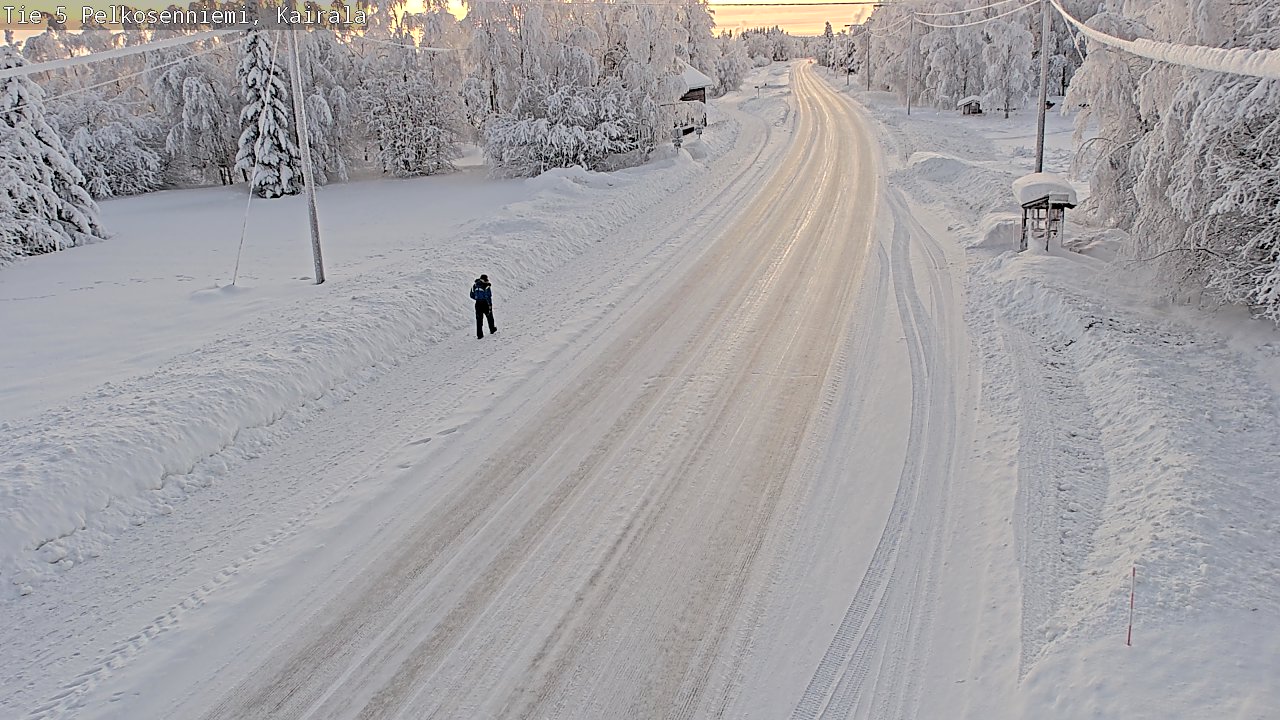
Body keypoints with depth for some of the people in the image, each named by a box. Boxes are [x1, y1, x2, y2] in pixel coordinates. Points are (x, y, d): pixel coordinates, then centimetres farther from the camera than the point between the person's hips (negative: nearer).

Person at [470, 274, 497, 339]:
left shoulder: (475, 286, 2)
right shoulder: (487, 287, -13)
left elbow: (472, 296, 7)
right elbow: (488, 297, -17)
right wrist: (490, 306, -14)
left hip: (478, 304, 3)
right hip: (485, 304, -3)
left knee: (479, 319, 5)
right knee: (489, 317, 19)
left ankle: (479, 334, 2)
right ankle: (492, 329, 36)